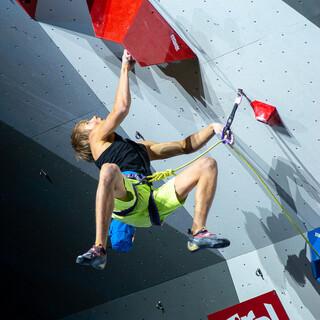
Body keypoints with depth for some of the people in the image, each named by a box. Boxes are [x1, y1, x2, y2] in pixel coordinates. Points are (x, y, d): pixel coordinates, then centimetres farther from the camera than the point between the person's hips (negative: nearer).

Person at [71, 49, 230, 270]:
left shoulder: (141, 147, 38)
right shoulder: (97, 139, 24)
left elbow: (187, 146, 35)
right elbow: (121, 109, 11)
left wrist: (212, 128, 23)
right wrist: (125, 68, 20)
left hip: (152, 204, 5)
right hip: (124, 200, -5)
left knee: (208, 164, -2)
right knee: (110, 170, -40)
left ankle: (198, 232, -14)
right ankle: (99, 249, -40)